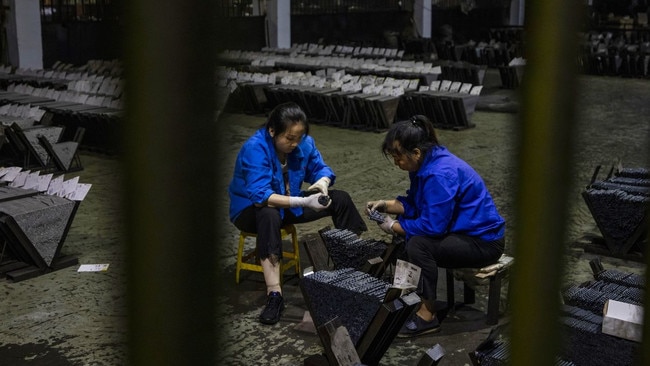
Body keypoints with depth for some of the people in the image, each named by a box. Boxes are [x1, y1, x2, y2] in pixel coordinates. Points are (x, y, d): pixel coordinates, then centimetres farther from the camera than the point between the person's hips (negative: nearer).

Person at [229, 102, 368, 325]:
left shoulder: (304, 143, -11)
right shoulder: (255, 148, -29)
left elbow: (320, 167, 1)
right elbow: (260, 195, -38)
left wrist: (323, 182, -25)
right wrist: (303, 202, -45)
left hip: (288, 204, 6)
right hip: (251, 209, -6)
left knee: (340, 199, -5)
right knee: (269, 214, -42)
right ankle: (274, 295, -43)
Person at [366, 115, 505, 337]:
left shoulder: (441, 175, -28)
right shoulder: (426, 164, 1)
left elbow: (433, 226, -28)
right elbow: (413, 204, 12)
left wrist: (394, 227, -15)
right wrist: (385, 205, -3)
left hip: (483, 241, -10)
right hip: (460, 231, 10)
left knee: (418, 244, -28)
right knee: (402, 237, 7)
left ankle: (427, 315, -16)